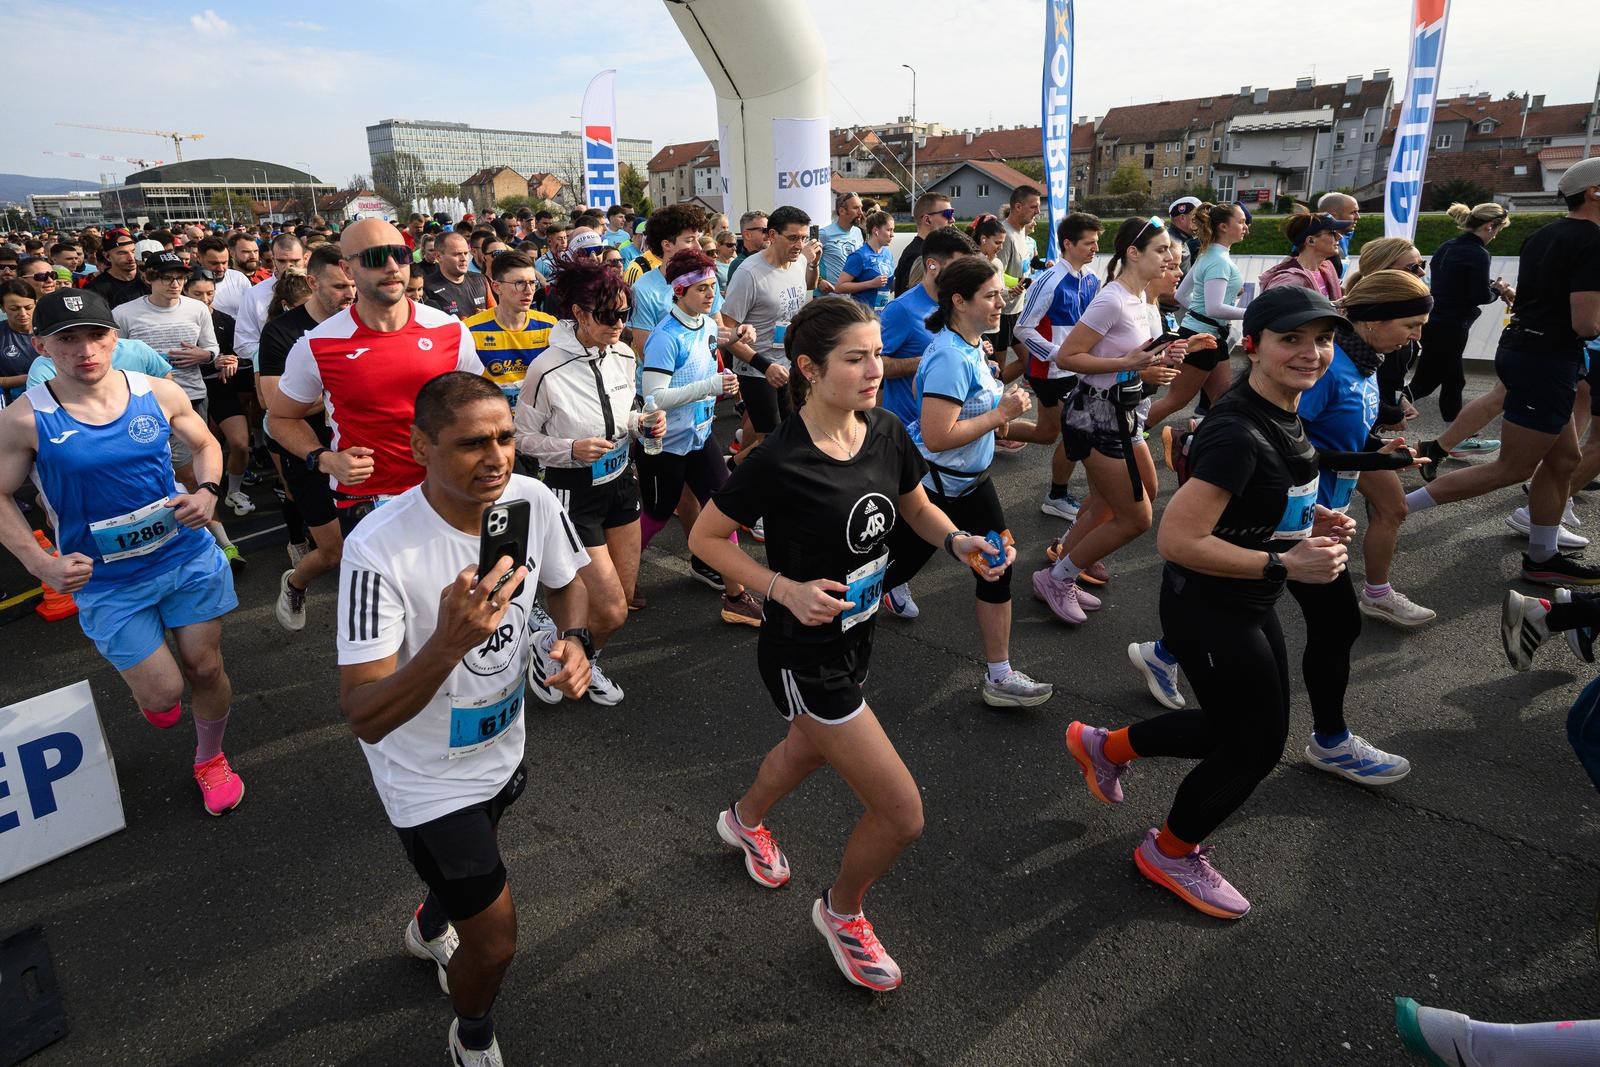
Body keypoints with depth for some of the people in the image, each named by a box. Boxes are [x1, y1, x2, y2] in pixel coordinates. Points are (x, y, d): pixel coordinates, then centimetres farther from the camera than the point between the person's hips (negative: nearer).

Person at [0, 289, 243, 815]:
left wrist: (207, 492, -9)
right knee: (162, 693, -2)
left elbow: (205, 444, 10)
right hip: (108, 579, -2)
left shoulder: (159, 393, -6)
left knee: (205, 666, 10)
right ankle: (143, 683, 39)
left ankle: (210, 760, 38)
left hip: (189, 556, 2)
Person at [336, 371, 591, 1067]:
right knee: (495, 944, 5)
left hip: (502, 744, 6)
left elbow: (567, 582, 3)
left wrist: (574, 638, -19)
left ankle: (430, 927, 70)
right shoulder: (379, 550, -34)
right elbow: (365, 720, -33)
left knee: (471, 862, 33)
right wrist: (450, 641, -49)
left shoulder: (532, 501, -19)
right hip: (428, 775, -5)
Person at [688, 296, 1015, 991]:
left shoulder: (887, 434, -9)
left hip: (856, 637, 7)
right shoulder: (778, 462, -27)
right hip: (803, 657, -7)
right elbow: (704, 538, -16)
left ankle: (744, 820, 66)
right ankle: (841, 913, 30)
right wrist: (787, 589, -27)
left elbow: (919, 511, 8)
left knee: (809, 749, 33)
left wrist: (959, 542, -13)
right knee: (903, 814, -3)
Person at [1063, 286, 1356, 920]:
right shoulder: (1237, 433, -27)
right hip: (1209, 612, -9)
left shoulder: (1283, 414, 3)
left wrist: (1312, 518, 2)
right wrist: (1286, 564, -28)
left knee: (1239, 727, 22)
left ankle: (1106, 746, 37)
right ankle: (1170, 854, 33)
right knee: (1256, 747, 7)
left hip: (1248, 606, 9)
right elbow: (1178, 539, -31)